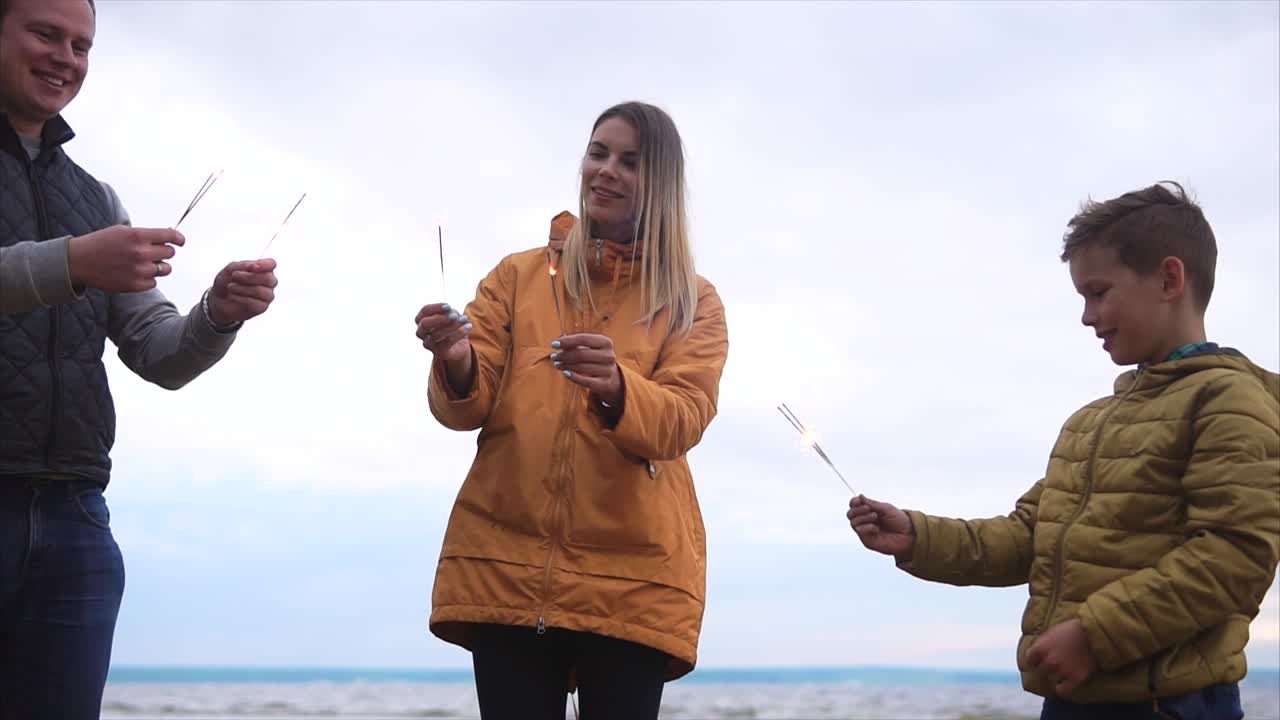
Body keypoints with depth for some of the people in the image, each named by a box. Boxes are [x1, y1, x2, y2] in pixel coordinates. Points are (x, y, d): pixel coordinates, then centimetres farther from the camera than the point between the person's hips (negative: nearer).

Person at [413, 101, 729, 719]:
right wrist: (458, 367, -20)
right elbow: (468, 409, 3)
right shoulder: (517, 276, 12)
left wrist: (614, 389, -28)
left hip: (635, 577, -1)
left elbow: (683, 421, -7)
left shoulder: (692, 303, 8)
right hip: (506, 563, 1)